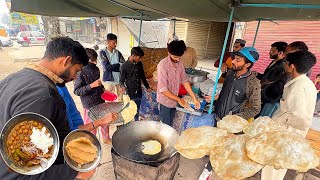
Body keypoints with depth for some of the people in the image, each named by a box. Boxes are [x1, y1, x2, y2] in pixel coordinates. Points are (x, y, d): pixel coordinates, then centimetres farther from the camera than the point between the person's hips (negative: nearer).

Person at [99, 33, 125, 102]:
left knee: (119, 101, 9)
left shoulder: (118, 53, 8)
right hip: (108, 80, -3)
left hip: (119, 80, 4)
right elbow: (107, 67, -13)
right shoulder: (103, 52, -3)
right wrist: (118, 65, -7)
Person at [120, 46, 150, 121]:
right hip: (130, 93, -5)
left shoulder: (139, 64, 2)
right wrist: (123, 86, -28)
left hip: (139, 92, 5)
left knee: (137, 111, 17)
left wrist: (147, 87, 16)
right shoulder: (125, 66, -13)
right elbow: (122, 80, -7)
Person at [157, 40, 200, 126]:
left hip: (174, 101, 6)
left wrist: (194, 98, -4)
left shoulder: (180, 64, -2)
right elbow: (163, 90, -25)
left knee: (170, 125, 22)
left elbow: (184, 81, 2)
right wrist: (179, 99, -20)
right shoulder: (162, 66, -24)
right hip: (165, 102, -6)